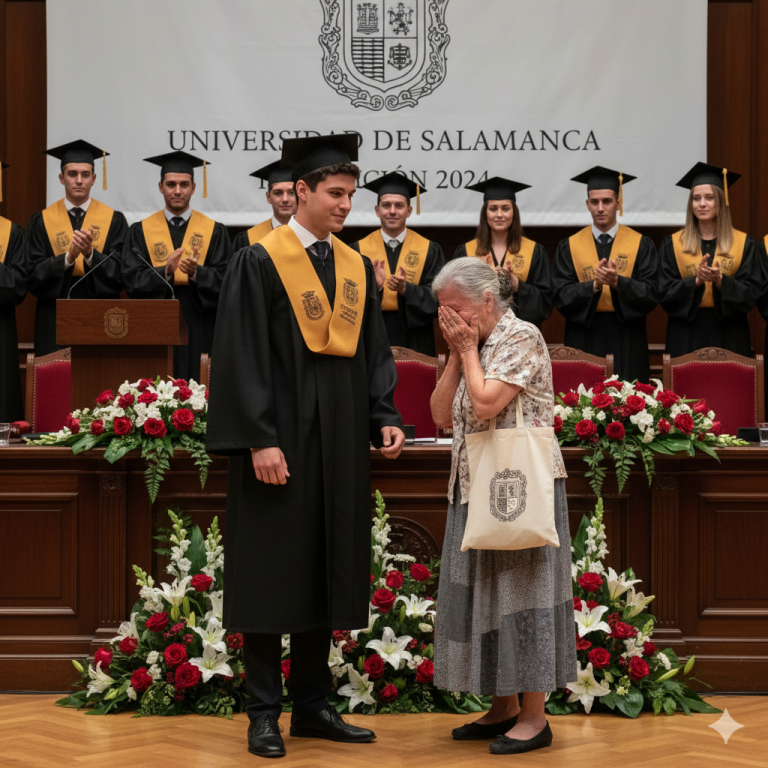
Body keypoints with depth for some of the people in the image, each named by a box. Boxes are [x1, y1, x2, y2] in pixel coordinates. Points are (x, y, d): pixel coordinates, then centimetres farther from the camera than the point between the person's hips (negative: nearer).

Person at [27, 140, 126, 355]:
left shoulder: (114, 221, 4)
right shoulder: (41, 222, 5)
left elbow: (119, 273, -4)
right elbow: (34, 275, -3)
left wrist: (90, 253, -21)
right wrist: (67, 257, -19)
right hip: (54, 322, 0)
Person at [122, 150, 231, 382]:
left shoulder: (214, 231, 7)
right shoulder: (141, 231, 8)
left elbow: (224, 280, -3)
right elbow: (132, 280, -3)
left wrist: (197, 273, -22)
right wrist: (165, 272, -21)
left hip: (199, 330, 0)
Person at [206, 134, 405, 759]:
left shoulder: (356, 268, 12)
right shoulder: (260, 263, -6)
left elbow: (373, 352, 14)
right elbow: (243, 355, -11)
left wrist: (385, 417, -1)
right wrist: (259, 440, -18)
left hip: (340, 443, 6)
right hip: (282, 440, -6)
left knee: (326, 572, 10)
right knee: (273, 572, -1)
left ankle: (312, 705, 19)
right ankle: (264, 714, 7)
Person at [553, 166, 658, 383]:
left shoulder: (642, 245, 4)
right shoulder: (569, 247, 7)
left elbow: (651, 294, -5)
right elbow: (561, 296, -2)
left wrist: (618, 282, -21)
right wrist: (593, 285, -19)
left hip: (627, 343, 0)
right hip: (584, 342, 1)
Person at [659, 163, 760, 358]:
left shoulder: (744, 243, 5)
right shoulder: (673, 244, 5)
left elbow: (752, 293, -3)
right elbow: (665, 293, -2)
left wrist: (720, 280, -19)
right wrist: (696, 281, -18)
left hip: (729, 336, 0)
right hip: (686, 336, 0)